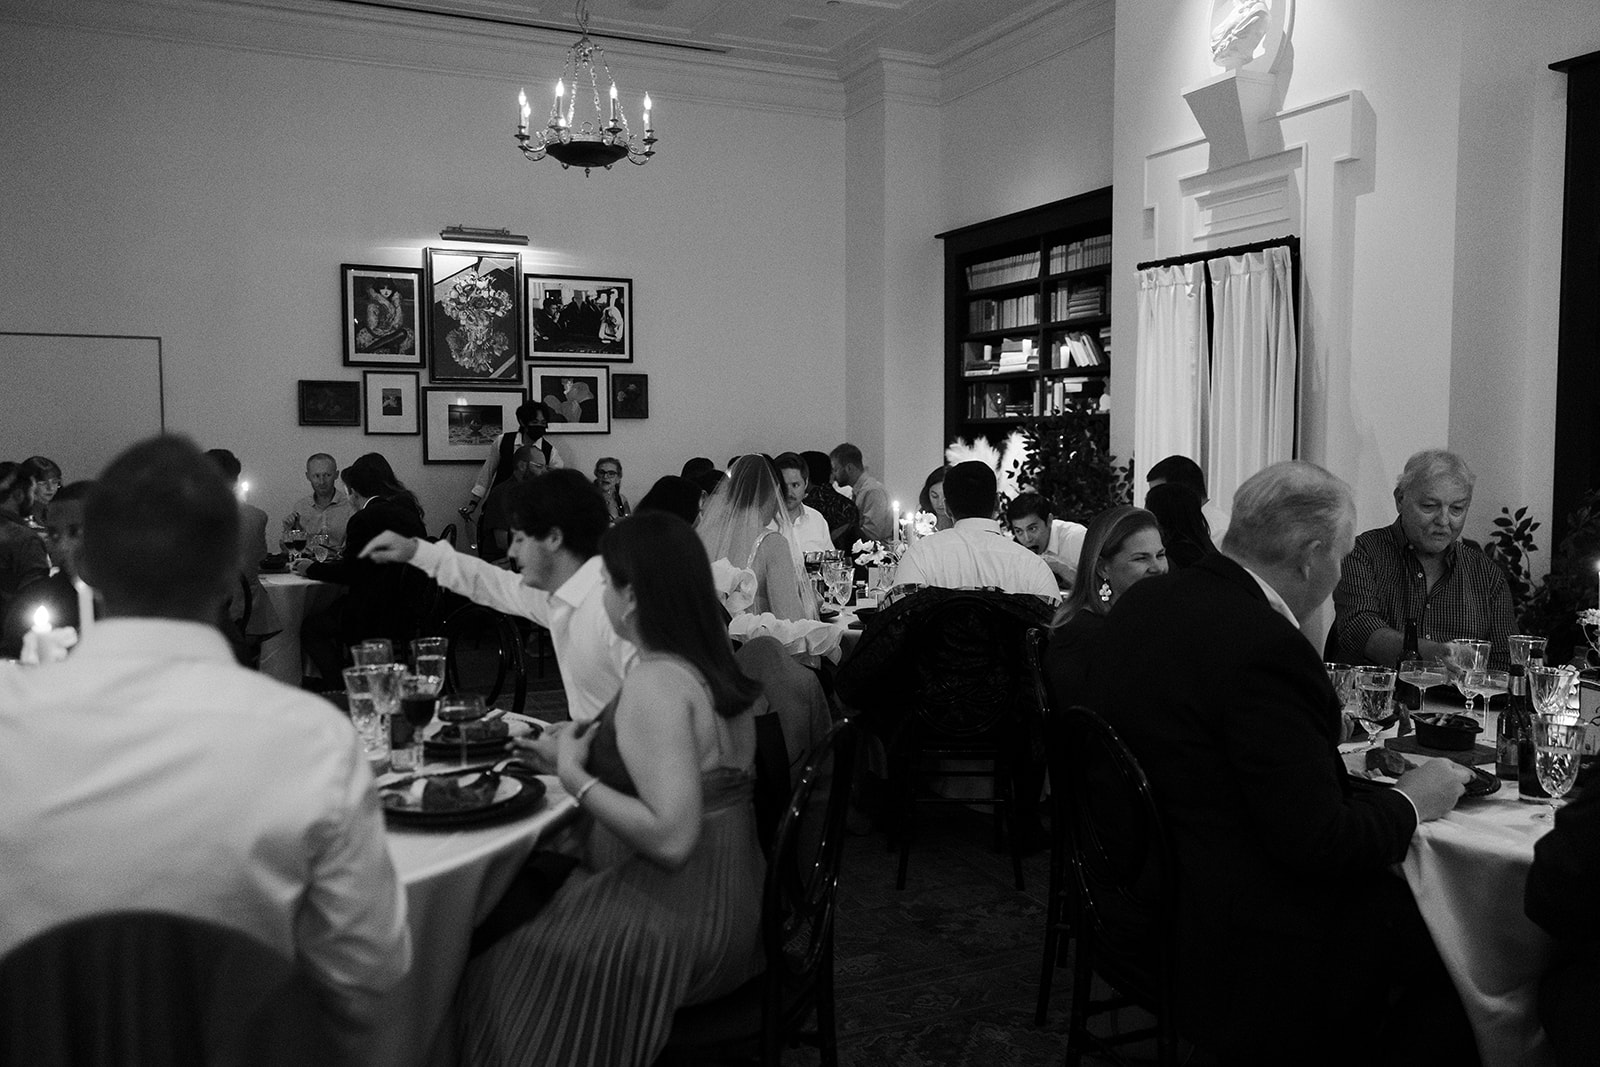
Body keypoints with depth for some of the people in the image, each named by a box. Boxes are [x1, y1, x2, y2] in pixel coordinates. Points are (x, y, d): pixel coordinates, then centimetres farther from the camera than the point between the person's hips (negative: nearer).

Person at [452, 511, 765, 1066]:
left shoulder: (656, 683, -23)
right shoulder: (709, 665, 3)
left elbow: (671, 839, -28)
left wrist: (576, 777, -18)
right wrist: (585, 751, 8)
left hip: (675, 924, -8)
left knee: (497, 969, 5)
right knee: (521, 901, 17)